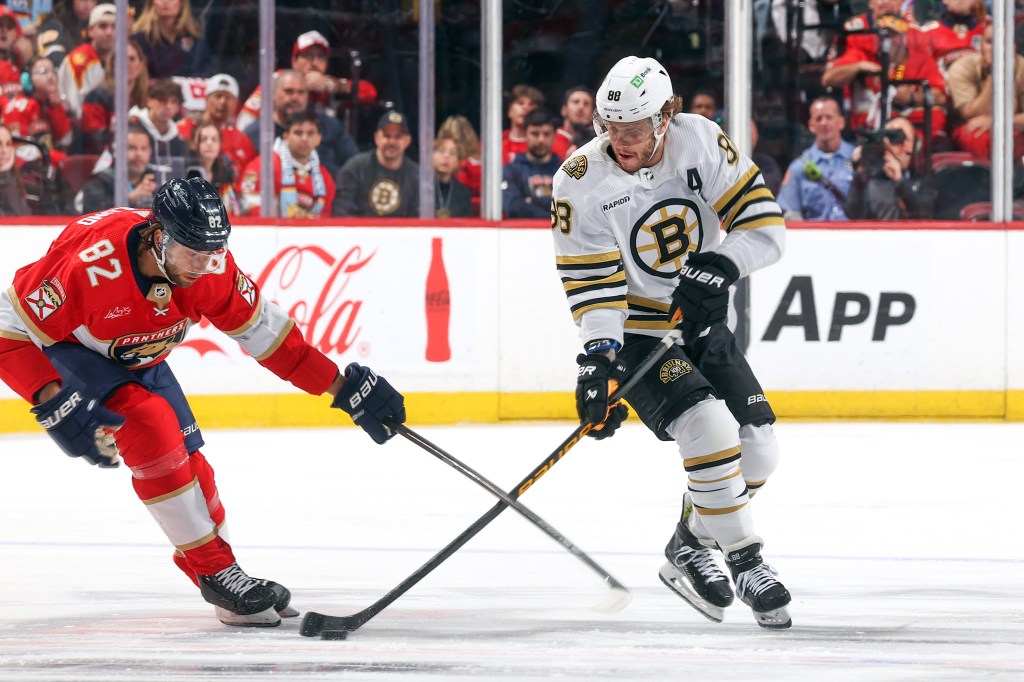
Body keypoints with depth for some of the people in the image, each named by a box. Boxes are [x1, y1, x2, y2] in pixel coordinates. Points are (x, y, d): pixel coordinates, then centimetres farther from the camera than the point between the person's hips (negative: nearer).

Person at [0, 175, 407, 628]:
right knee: (151, 426, -24)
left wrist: (345, 387, -8)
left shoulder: (210, 265, -20)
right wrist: (56, 404, -39)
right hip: (63, 349, -6)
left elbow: (262, 330, -7)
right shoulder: (92, 263, -39)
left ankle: (224, 577, 24)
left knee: (186, 459, 5)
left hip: (139, 357, 6)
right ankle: (217, 575, -16)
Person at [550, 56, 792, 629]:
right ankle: (747, 565, -10)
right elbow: (593, 283, -18)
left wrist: (720, 266, -26)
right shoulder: (582, 181, -18)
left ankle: (690, 549, 22)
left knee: (759, 449, 2)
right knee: (711, 432, -24)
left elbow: (765, 224, -9)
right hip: (634, 332, -5)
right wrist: (599, 359, -29)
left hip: (700, 320, 5)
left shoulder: (701, 141, -11)